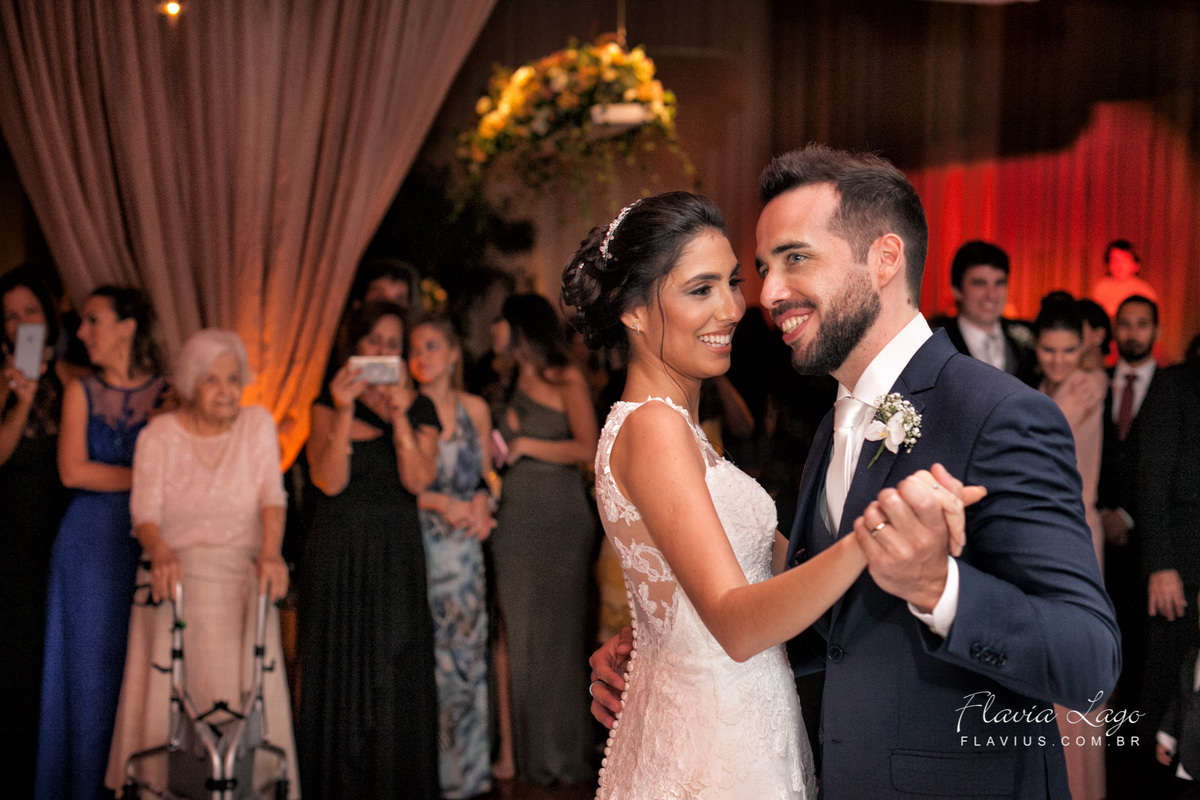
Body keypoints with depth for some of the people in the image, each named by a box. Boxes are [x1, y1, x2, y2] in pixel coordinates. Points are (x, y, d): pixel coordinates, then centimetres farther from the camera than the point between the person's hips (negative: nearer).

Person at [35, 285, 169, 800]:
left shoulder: (167, 396, 3)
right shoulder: (81, 391, 8)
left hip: (148, 542, -1)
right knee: (89, 665, 4)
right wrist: (144, 476, -9)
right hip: (89, 541, 1)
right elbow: (72, 471, -4)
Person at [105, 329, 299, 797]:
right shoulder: (160, 434, 3)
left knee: (248, 696, -5)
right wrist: (160, 552, -28)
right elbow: (146, 511, -6)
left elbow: (272, 496, -5)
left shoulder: (258, 424, 7)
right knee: (169, 700, -5)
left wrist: (271, 552, -23)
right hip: (176, 578, -1)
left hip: (242, 583, 1)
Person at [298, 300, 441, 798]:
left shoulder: (420, 407, 7)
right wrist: (345, 412, -18)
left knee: (396, 677, 0)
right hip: (339, 553, -1)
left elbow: (418, 480, -6)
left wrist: (399, 416, -16)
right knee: (342, 672, 1)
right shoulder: (328, 404, 3)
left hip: (396, 555, 1)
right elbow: (330, 480, -10)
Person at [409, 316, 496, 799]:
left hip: (465, 545, 4)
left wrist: (481, 501, -4)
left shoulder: (474, 409, 10)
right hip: (418, 542, -4)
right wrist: (441, 503, -15)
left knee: (466, 651, 6)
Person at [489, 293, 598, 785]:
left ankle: (560, 752, 5)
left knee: (556, 628, -2)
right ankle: (518, 748, 4)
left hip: (558, 515, -6)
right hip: (515, 513, 6)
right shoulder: (514, 384, 19)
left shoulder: (566, 380, -1)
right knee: (514, 629, 1)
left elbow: (587, 448, -10)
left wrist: (525, 445, -7)